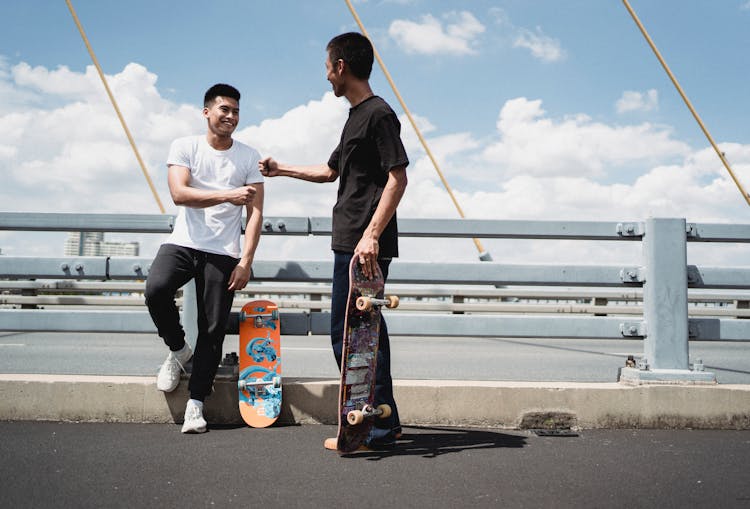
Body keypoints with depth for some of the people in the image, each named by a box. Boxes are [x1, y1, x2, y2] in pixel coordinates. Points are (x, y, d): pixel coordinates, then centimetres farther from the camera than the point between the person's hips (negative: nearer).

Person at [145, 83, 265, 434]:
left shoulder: (249, 157, 5)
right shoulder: (184, 147, 3)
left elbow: (255, 212, 1)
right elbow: (179, 193, -14)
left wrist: (246, 261, -8)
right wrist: (228, 195, -24)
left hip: (223, 253, 1)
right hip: (183, 243, 0)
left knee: (213, 329, -4)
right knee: (156, 289, -27)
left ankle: (196, 403, 8)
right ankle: (178, 349, 2)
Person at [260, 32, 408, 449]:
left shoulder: (379, 113, -8)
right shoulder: (358, 116, 22)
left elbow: (398, 177, -17)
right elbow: (331, 171, 33)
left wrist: (372, 235, -24)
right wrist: (283, 170, 38)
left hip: (365, 246, -10)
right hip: (351, 244, 10)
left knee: (350, 334, -7)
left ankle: (375, 427, 4)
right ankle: (383, 422, 23)